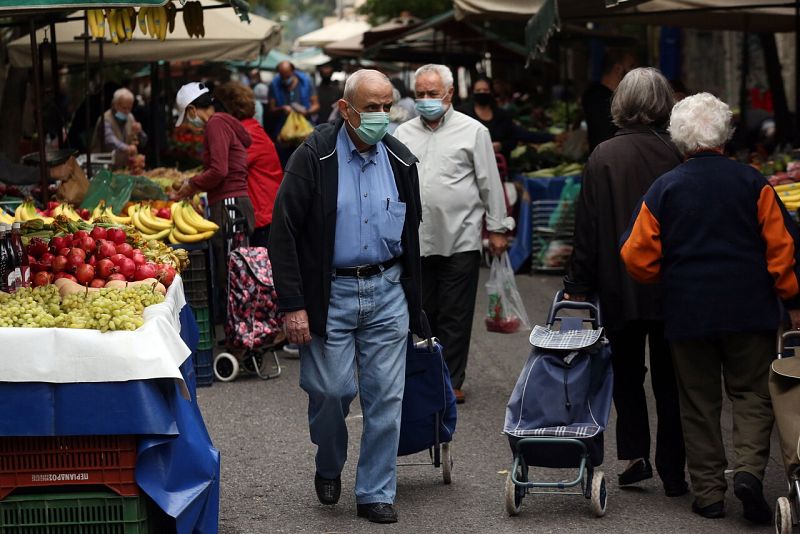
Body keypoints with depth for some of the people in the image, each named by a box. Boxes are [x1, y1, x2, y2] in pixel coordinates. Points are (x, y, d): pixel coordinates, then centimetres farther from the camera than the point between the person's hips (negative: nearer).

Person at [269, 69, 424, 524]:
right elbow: (284, 234, -9)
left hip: (386, 292, 3)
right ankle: (330, 467, 29)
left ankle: (376, 493, 13)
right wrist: (293, 305, -14)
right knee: (331, 390, -1)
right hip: (329, 294, -3)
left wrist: (414, 305, 15)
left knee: (386, 397, 2)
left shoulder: (400, 162, 5)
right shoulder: (315, 158, -9)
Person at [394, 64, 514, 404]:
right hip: (416, 241, 3)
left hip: (460, 239, -3)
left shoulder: (473, 131, 2)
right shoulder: (404, 133, 12)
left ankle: (451, 382, 7)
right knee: (422, 314, 7)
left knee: (455, 317, 0)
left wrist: (497, 228, 1)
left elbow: (490, 182, 3)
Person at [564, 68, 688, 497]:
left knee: (626, 373, 16)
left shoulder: (604, 157, -7)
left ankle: (635, 454, 4)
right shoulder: (677, 155, -7)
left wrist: (577, 284, 2)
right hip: (670, 286, 1)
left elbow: (587, 227, -5)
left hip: (619, 288, -1)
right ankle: (672, 473, 9)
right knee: (668, 379, 9)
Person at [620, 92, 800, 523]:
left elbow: (637, 258, -1)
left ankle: (708, 492, 9)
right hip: (749, 310, -1)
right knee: (752, 393, 9)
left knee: (699, 403, 9)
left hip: (687, 311, 1)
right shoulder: (751, 182, -3)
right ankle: (749, 467, -13)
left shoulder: (663, 189, -2)